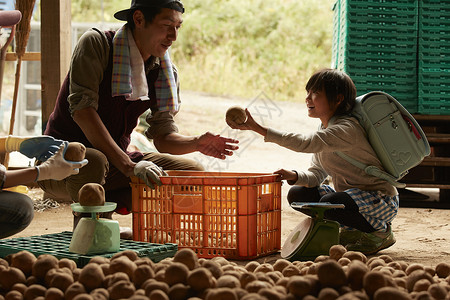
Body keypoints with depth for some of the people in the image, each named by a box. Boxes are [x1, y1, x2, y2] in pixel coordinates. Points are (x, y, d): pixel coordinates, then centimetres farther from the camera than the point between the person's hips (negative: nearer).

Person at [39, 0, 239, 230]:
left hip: (114, 163, 6)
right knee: (92, 163, -40)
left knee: (194, 173, -5)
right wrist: (128, 166, -35)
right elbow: (82, 108, -26)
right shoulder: (96, 44, -15)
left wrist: (196, 143, -21)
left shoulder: (165, 71, 3)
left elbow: (163, 136, 4)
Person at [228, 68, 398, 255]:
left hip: (382, 199, -9)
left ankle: (381, 232, -7)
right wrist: (295, 176, -20)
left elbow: (305, 143, -38)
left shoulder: (346, 129, -24)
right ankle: (351, 231, 8)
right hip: (352, 194, 9)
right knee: (297, 194, -4)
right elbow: (316, 175, 4)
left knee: (330, 203, -34)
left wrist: (259, 129, -42)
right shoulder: (325, 130, 7)